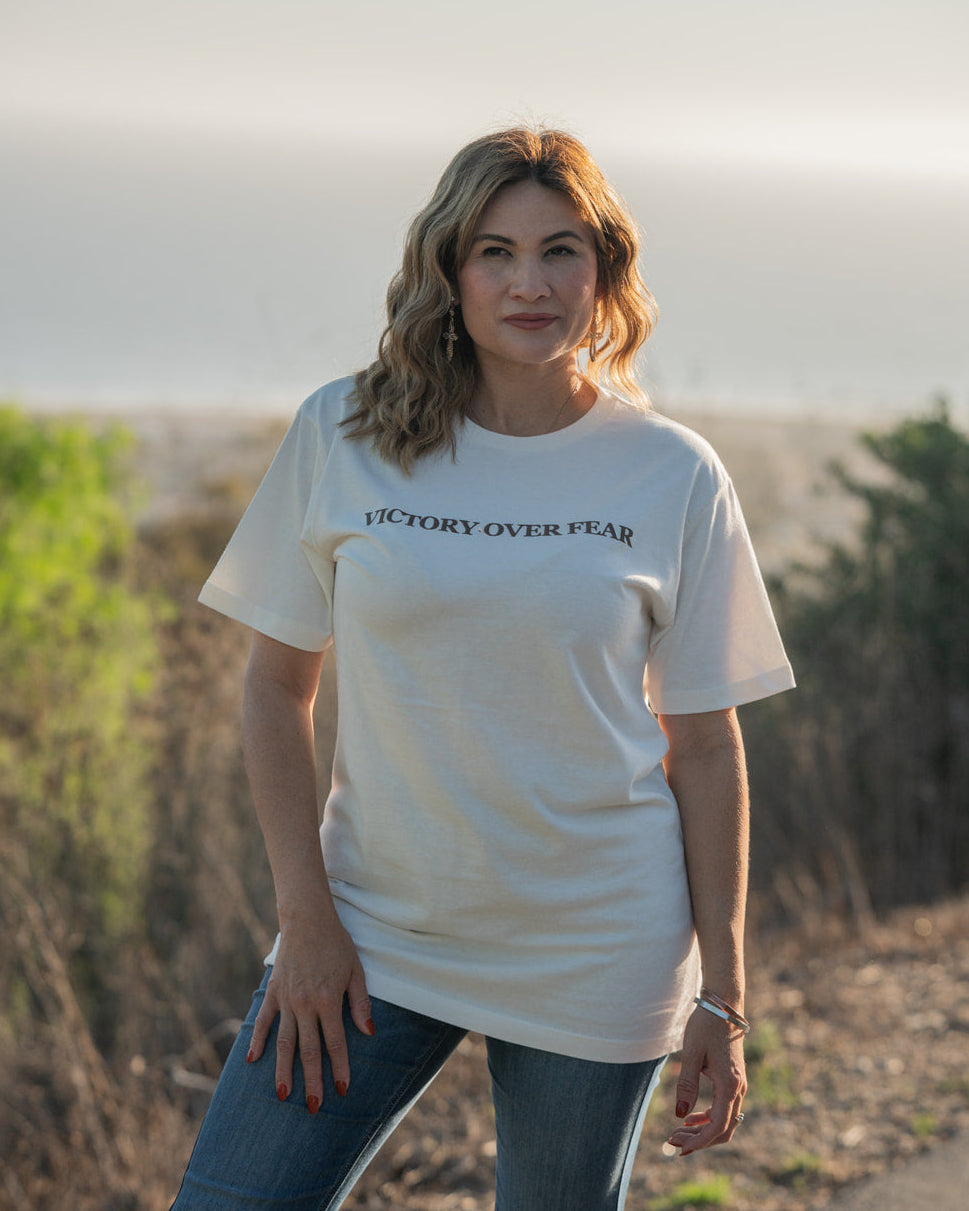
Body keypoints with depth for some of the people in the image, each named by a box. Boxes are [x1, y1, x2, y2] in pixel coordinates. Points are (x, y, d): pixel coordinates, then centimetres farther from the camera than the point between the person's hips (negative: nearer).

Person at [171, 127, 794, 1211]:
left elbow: (703, 744, 1)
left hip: (592, 954, -1)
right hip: (373, 930, 1)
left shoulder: (672, 477, -3)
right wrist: (304, 915, -4)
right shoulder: (341, 439, -2)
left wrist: (721, 998, 0)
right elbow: (276, 683, 3)